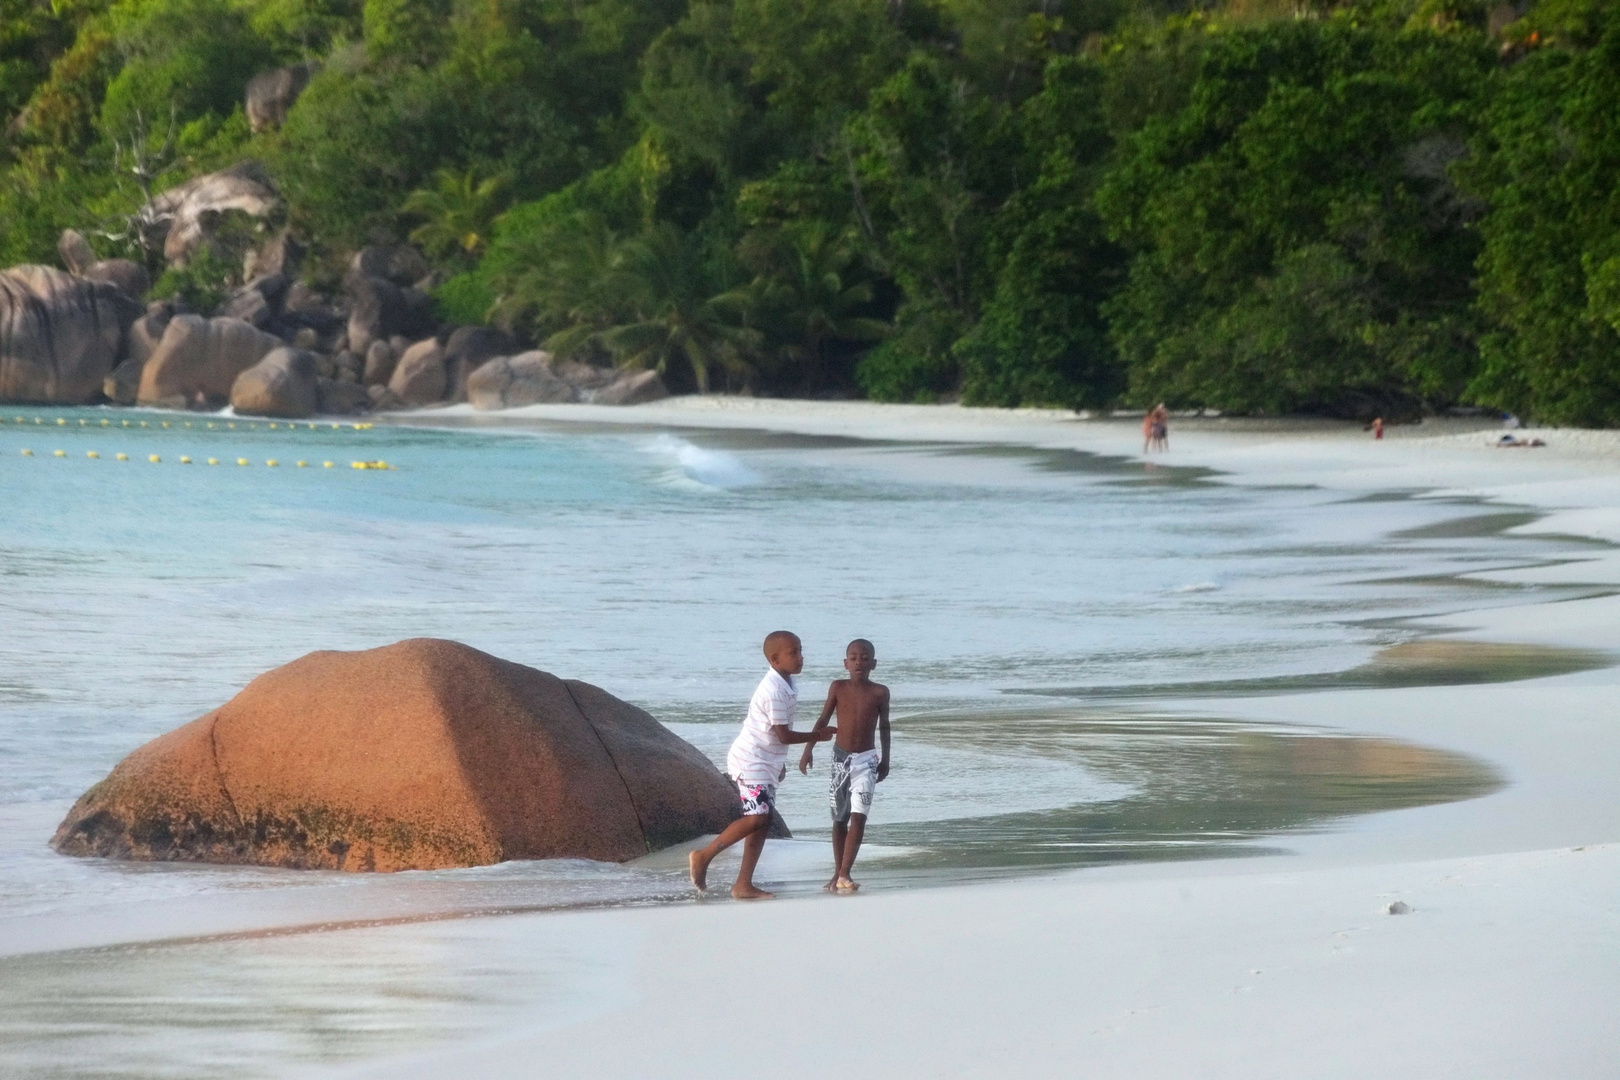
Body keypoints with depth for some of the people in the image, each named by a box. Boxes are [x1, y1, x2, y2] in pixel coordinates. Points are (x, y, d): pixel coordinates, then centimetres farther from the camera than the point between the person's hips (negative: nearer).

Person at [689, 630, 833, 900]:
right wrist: (819, 735, -10)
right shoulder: (775, 691, -22)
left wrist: (779, 763, 23)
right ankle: (704, 857, -6)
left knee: (763, 821, 6)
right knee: (756, 817, -17)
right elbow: (784, 735, -20)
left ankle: (743, 885, 7)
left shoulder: (787, 684, 9)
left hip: (767, 763, 10)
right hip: (750, 762, -10)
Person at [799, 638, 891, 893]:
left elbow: (884, 727, 8)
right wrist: (808, 750, -3)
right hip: (841, 757, 2)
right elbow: (823, 721, 3)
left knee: (859, 816, -15)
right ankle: (838, 874, 22)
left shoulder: (880, 692, -3)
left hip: (866, 760, -2)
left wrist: (885, 759, 12)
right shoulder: (838, 688, -2)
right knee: (839, 819, 11)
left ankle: (844, 874, -17)